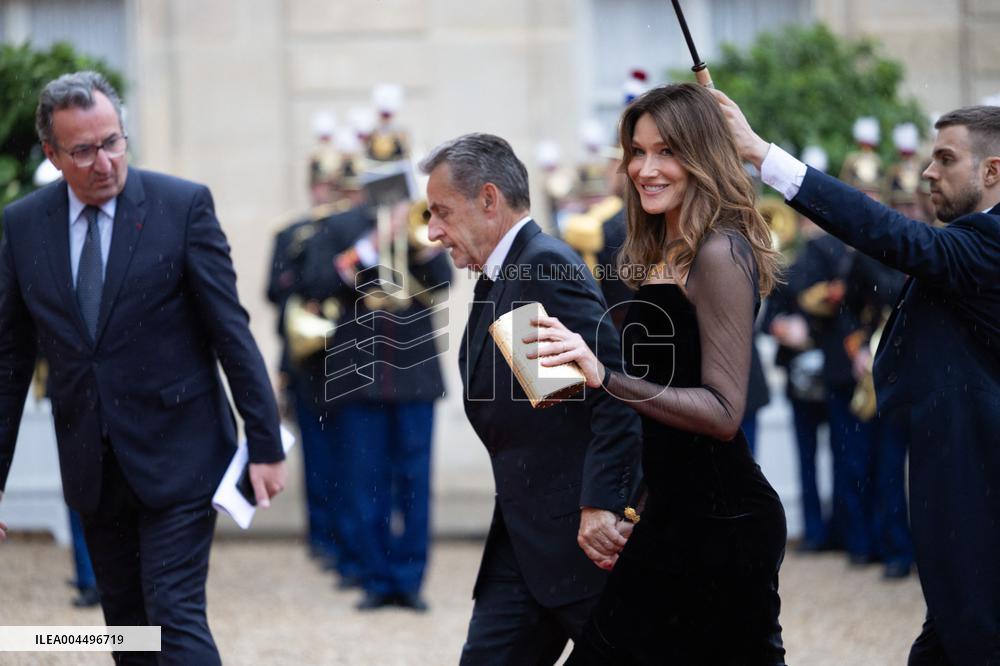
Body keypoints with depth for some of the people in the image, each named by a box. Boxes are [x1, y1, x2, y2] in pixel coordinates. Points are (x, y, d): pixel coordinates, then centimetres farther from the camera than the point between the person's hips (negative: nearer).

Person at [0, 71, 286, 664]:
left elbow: (231, 331, -7)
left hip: (177, 458, -4)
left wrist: (266, 445, -9)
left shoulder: (183, 205, -8)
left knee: (175, 616, -12)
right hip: (94, 469, 4)